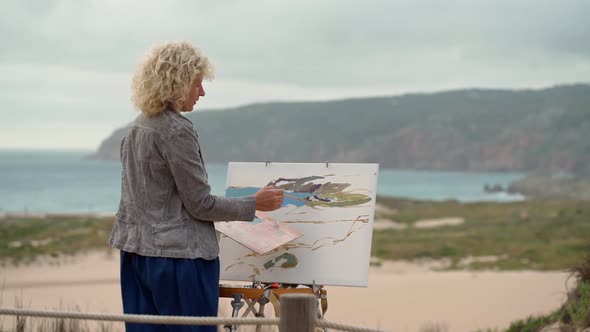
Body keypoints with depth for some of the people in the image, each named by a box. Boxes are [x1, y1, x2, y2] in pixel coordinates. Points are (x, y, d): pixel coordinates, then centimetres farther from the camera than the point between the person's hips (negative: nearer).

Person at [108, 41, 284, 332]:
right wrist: (254, 204, -3)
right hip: (179, 255, -9)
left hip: (136, 253, 9)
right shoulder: (177, 131, -15)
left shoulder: (137, 128, 12)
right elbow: (200, 204, -13)